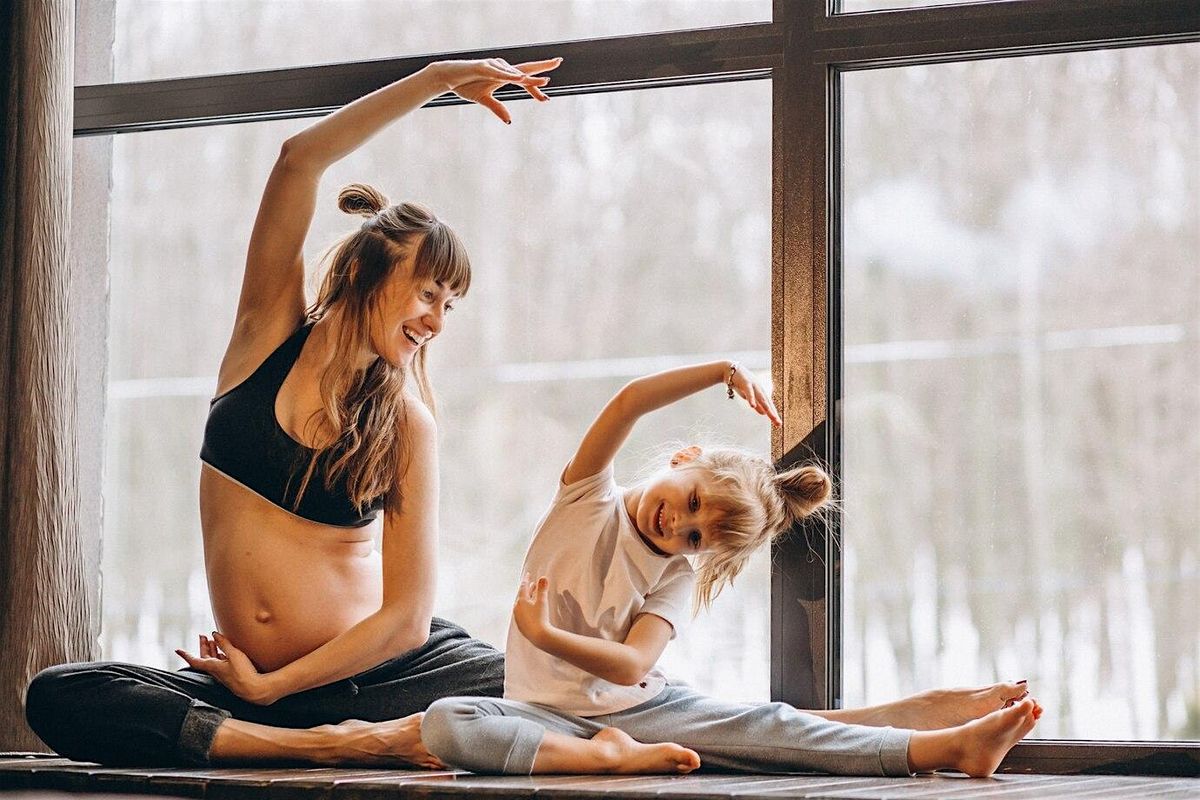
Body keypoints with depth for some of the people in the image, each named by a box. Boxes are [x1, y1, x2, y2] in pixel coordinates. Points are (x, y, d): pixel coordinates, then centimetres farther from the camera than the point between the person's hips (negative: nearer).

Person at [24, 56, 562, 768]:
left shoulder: (407, 423, 1)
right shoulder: (270, 334, 5)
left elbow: (407, 616, -7)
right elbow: (300, 161, -8)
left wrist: (267, 687, -10)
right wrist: (438, 78, -8)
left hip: (373, 674, -2)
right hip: (253, 682, 2)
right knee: (56, 699, -25)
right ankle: (327, 746, -29)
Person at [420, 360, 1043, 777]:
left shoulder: (677, 575, -1)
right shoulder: (587, 496, -2)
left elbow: (630, 666, -17)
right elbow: (629, 403, -18)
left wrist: (544, 635, -29)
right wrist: (726, 373, -21)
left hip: (640, 707, 1)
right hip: (547, 713, -1)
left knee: (771, 725, -22)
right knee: (445, 722, -35)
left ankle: (955, 746, -34)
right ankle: (609, 756, -37)